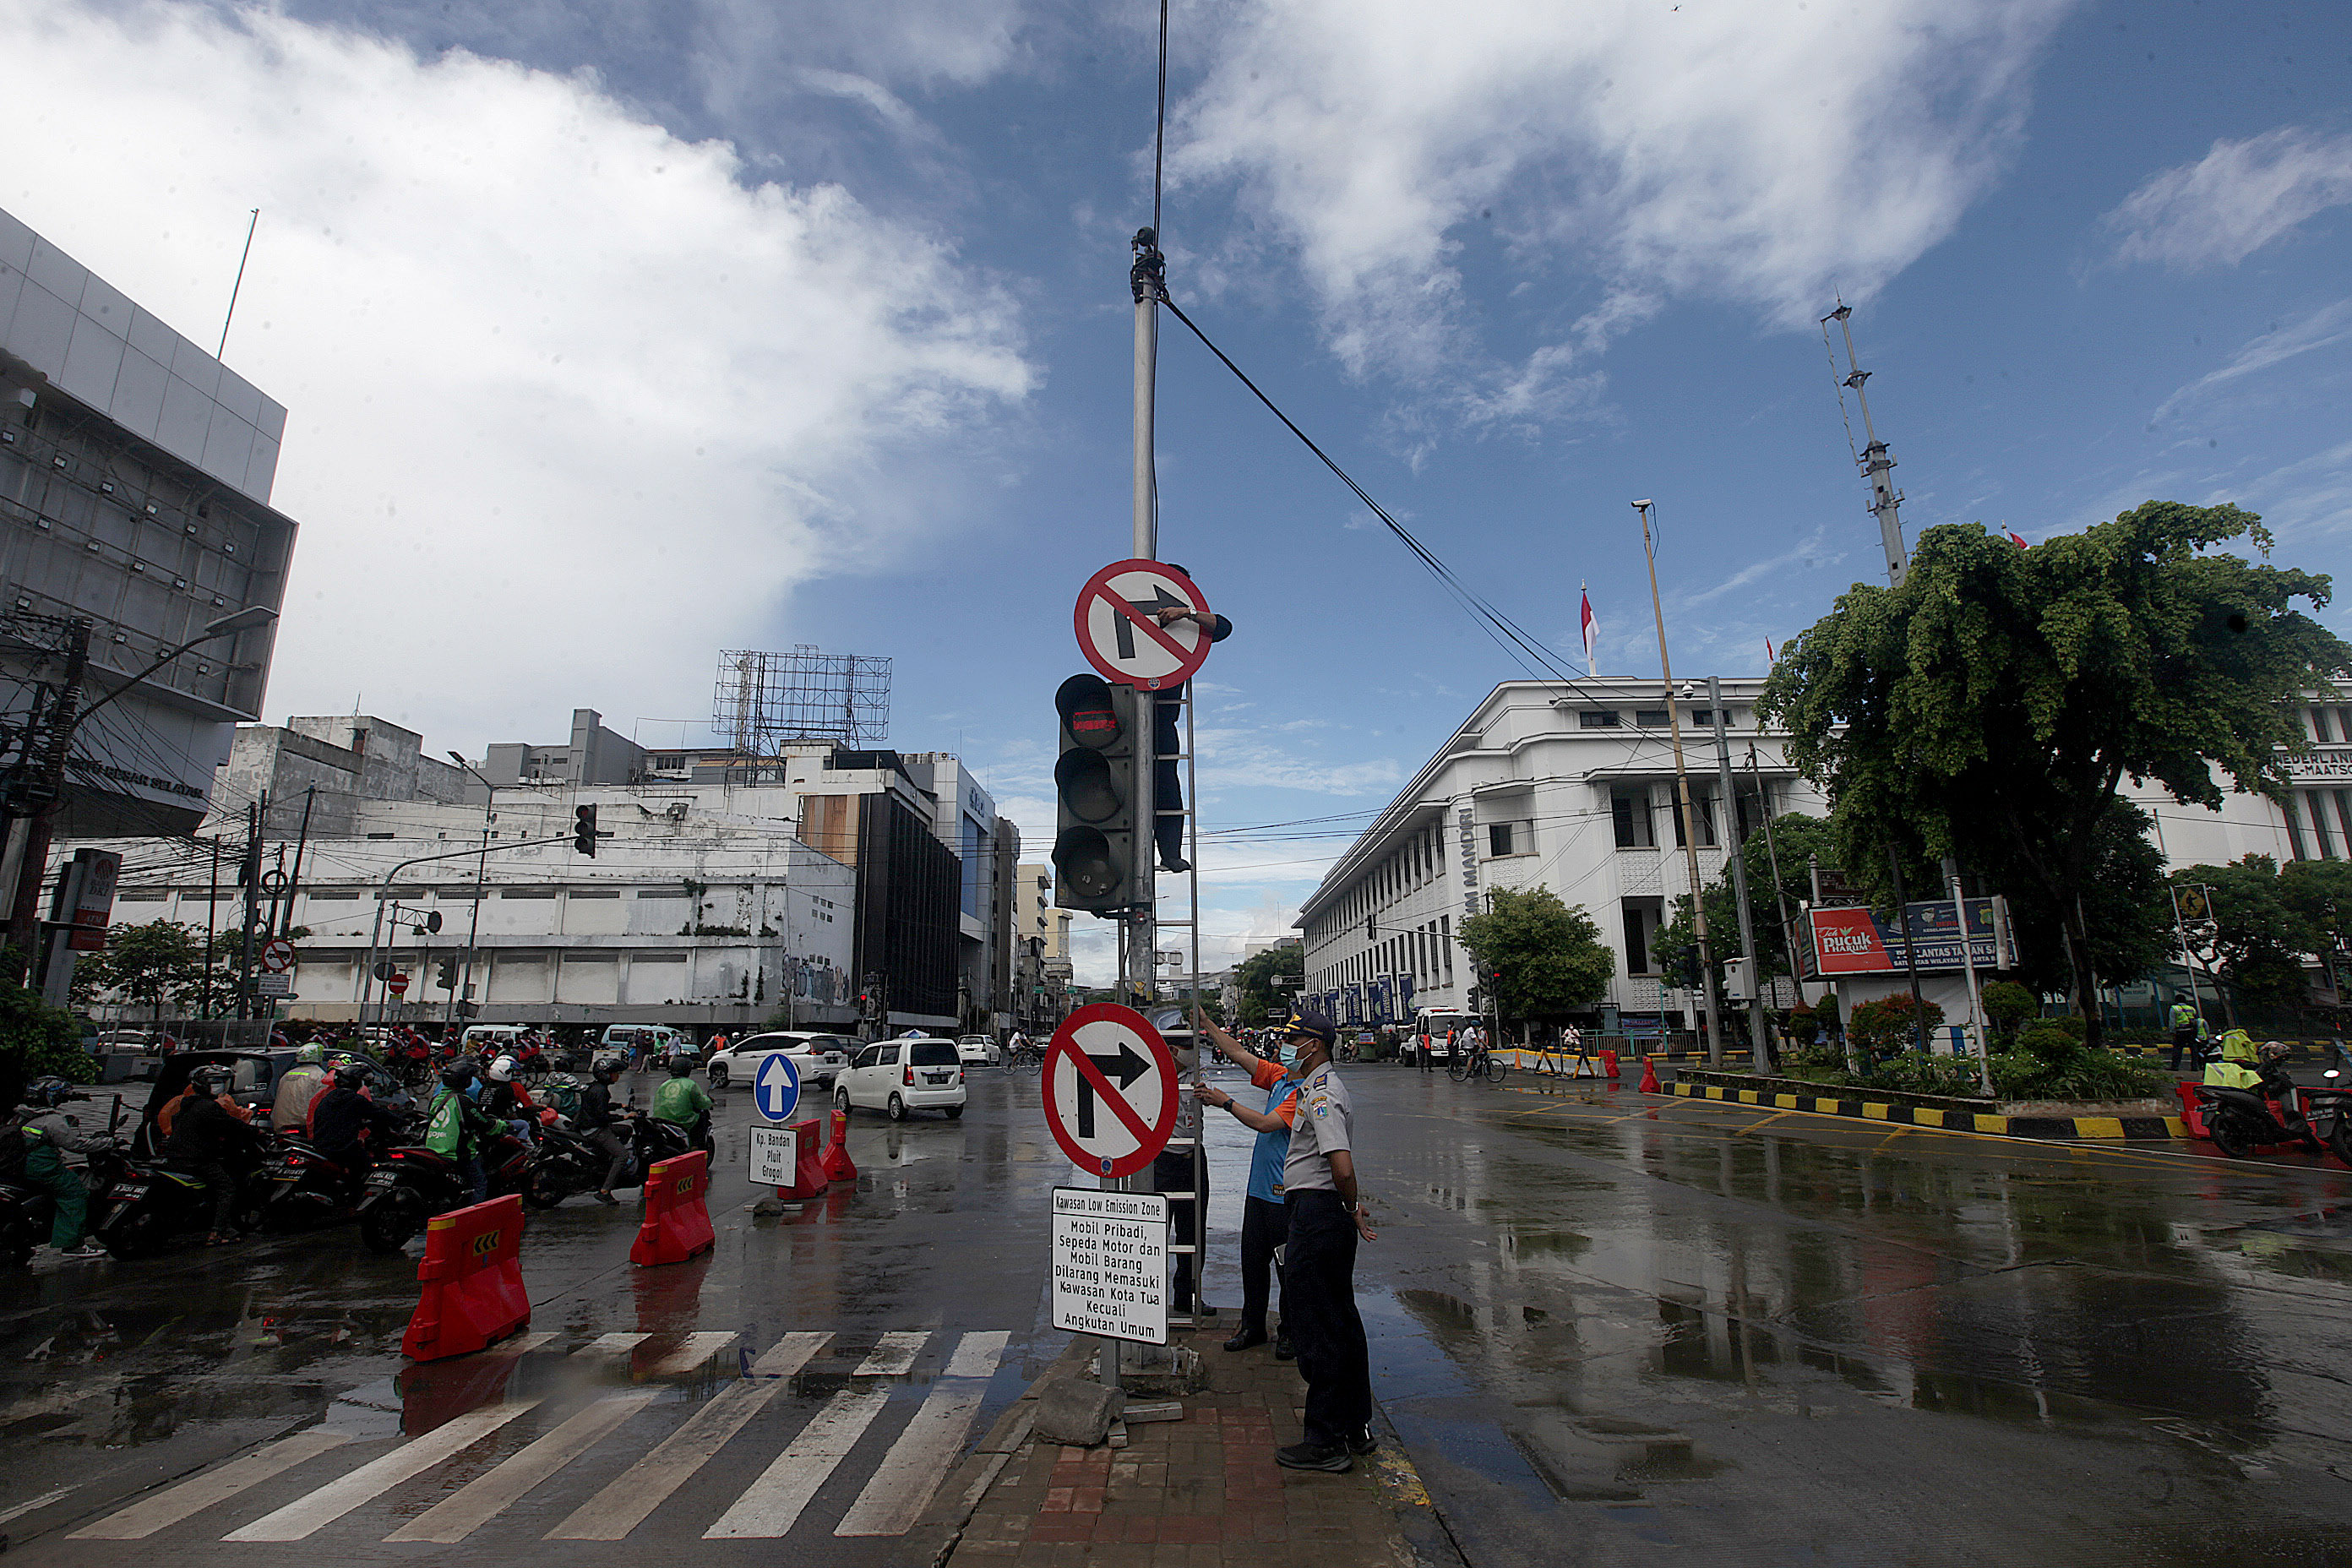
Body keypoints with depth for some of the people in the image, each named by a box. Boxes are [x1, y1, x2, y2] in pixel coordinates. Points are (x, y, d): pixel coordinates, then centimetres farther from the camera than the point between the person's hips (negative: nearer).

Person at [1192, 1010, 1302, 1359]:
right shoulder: (1280, 1076, 7)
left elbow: (1266, 1123, -23)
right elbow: (1239, 1054, 10)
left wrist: (1226, 1102, -16)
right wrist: (1206, 1024, 5)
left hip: (1286, 1195, -8)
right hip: (1260, 1186, 8)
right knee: (1252, 1260, 15)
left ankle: (1290, 1332, 21)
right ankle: (1252, 1326, 28)